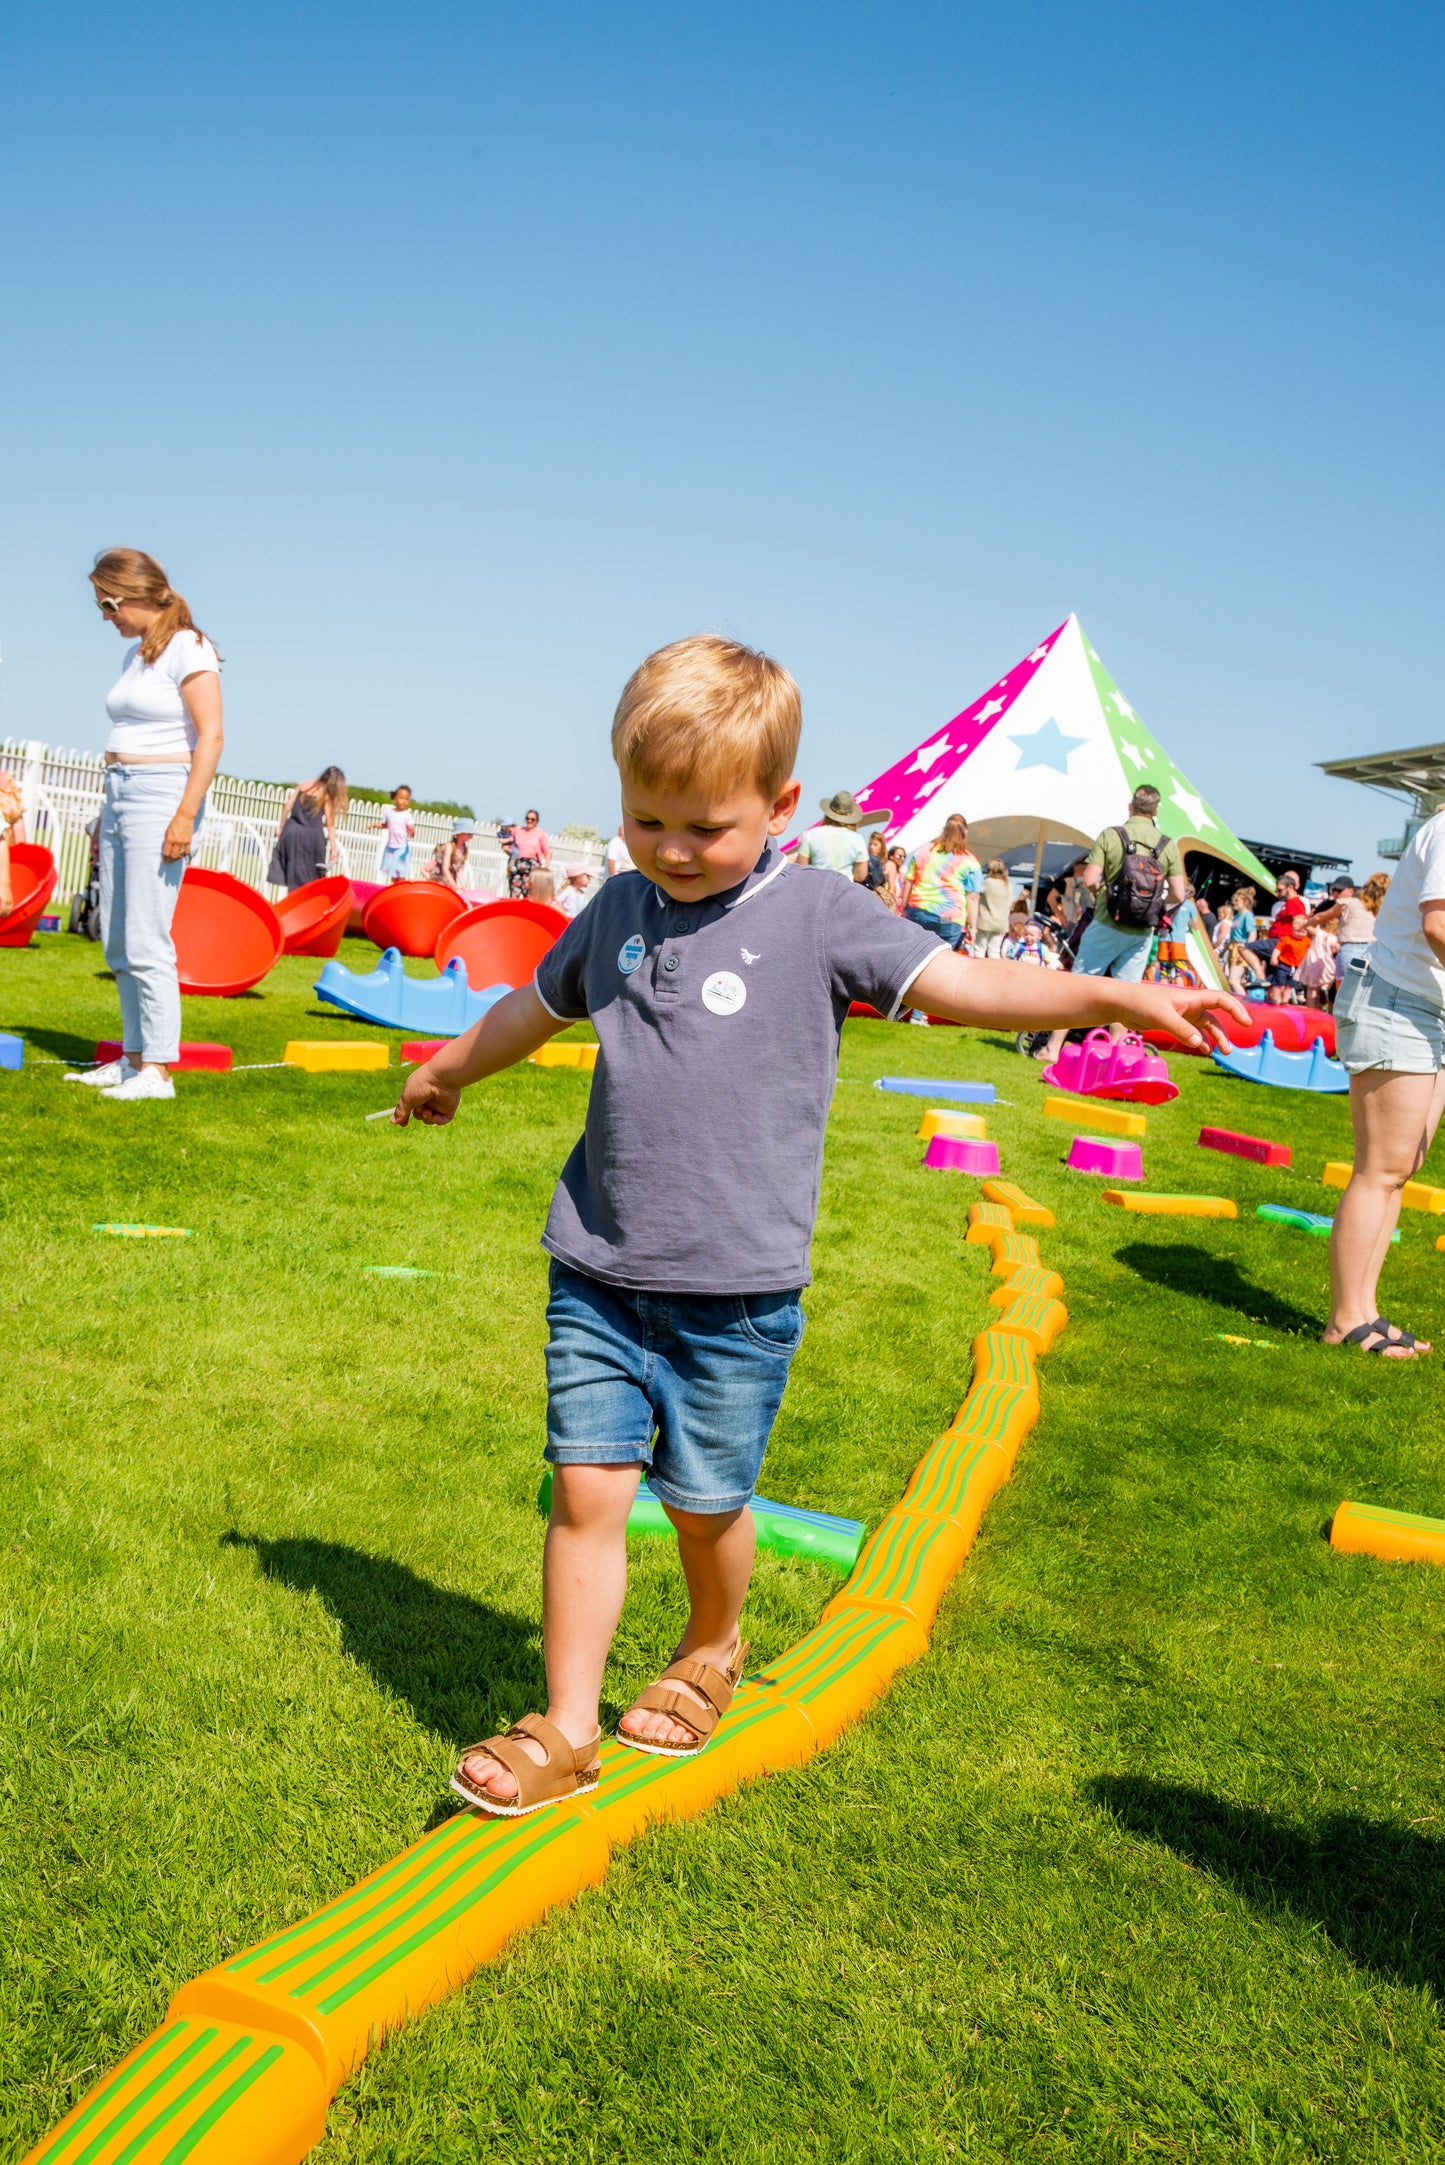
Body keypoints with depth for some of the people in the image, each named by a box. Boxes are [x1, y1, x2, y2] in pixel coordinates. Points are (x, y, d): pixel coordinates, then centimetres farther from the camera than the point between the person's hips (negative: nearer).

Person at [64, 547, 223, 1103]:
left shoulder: (187, 649, -8)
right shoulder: (136, 655, 17)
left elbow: (211, 735, -14)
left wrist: (185, 815, -20)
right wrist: (109, 811, 17)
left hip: (160, 795, -9)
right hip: (120, 793, 9)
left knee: (145, 941, -11)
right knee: (117, 943, 9)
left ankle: (157, 1069, -7)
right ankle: (133, 1056, 17)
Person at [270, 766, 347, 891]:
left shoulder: (305, 785, 10)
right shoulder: (327, 796, -3)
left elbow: (287, 806, 9)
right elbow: (330, 825, -5)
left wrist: (281, 827, 17)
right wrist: (333, 848, -3)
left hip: (291, 831, 4)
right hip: (311, 834, -4)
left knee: (293, 872, 7)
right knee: (311, 875, 1)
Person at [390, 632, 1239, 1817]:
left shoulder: (819, 917, -6)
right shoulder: (620, 909, 7)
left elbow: (961, 982, -13)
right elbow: (537, 1006, 26)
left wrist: (1112, 995, -26)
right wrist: (450, 1069, 41)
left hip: (737, 1289, -3)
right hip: (599, 1273, 3)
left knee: (705, 1501, 9)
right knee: (587, 1489, 0)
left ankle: (711, 1651, 40)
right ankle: (565, 1729, 13)